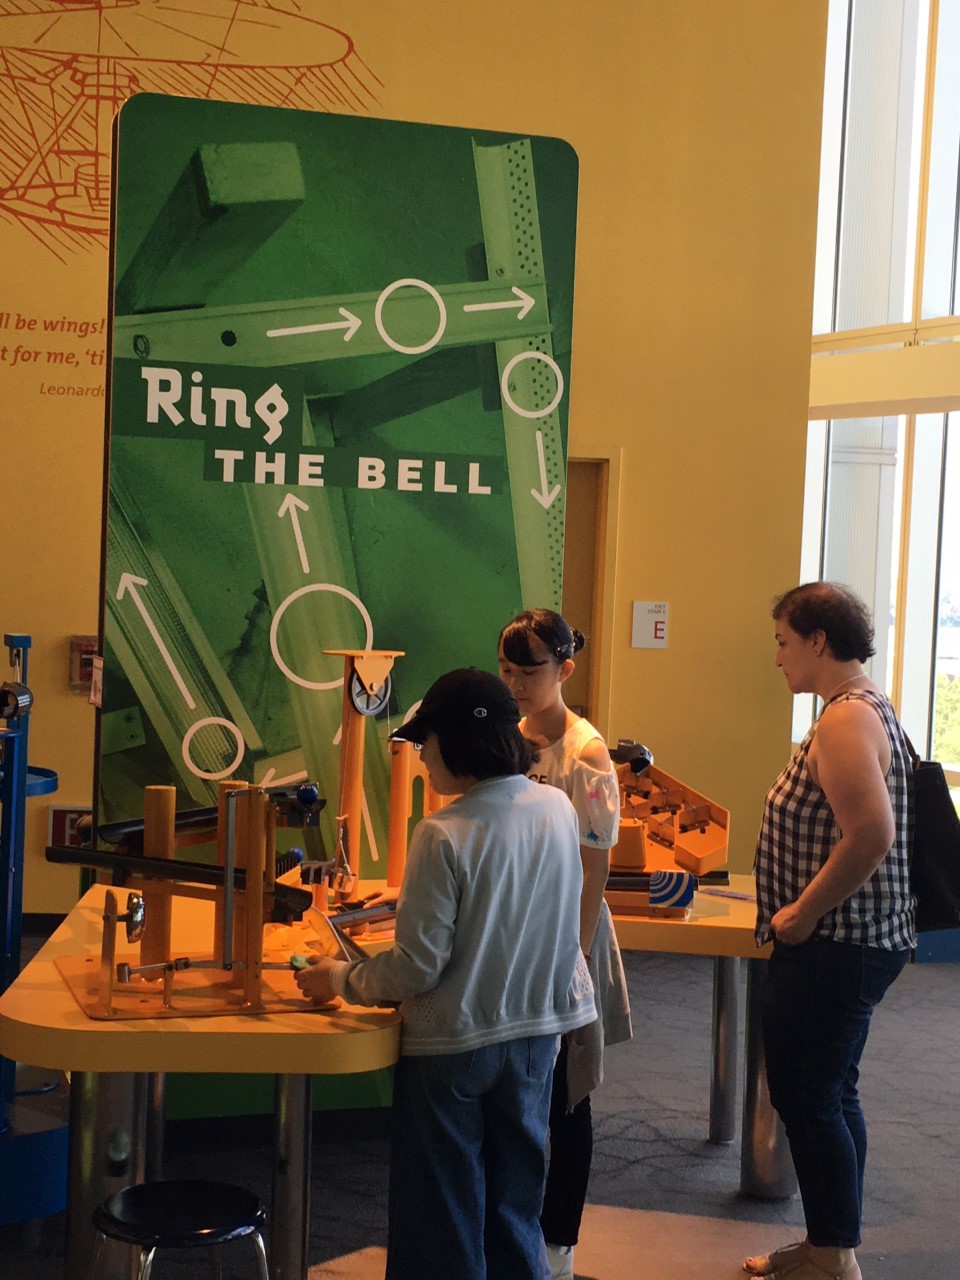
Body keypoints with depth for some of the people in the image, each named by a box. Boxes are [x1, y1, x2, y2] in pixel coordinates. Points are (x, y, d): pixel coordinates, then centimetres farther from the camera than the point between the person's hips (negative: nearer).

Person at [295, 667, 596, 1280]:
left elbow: (419, 969, -20)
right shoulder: (558, 809, -5)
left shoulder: (444, 836, -23)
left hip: (452, 1046, -5)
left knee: (444, 1226, 12)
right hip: (534, 1037, 6)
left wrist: (340, 978, -4)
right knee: (515, 1212, 21)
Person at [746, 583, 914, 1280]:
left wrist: (804, 911, -22)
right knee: (831, 1096, 17)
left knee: (807, 1099, -1)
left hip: (833, 946, -11)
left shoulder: (846, 718, -20)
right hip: (852, 941, 11)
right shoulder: (872, 707, 14)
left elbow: (871, 833, -31)